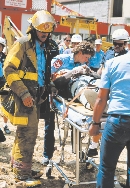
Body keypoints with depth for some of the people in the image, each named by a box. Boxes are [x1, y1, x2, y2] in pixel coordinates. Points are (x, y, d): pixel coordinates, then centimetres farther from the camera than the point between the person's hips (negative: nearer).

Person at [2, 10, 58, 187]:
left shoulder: (45, 47, 14)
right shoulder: (23, 43, -9)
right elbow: (9, 69, -15)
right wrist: (23, 93, -20)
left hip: (37, 94, 8)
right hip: (24, 95, -8)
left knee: (26, 131, 15)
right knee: (28, 132, -9)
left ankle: (17, 163, 28)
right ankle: (22, 171, 2)